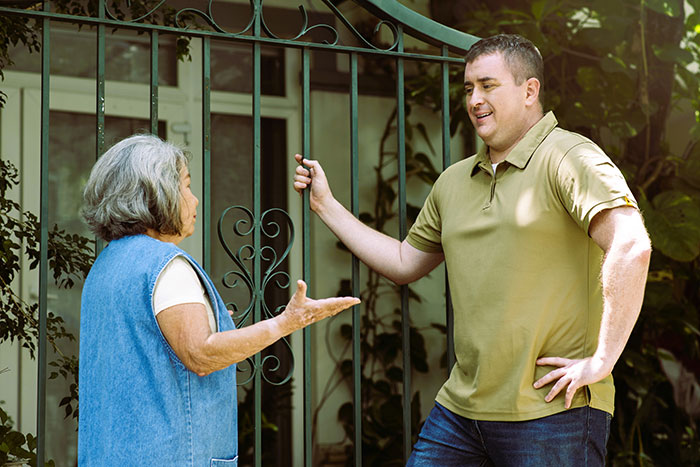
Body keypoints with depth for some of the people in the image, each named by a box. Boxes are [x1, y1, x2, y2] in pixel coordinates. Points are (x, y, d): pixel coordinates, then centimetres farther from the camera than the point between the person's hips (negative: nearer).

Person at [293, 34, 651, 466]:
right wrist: (326, 204, 24)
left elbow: (632, 248, -21)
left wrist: (601, 360, -22)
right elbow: (404, 263, 26)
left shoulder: (568, 158, -8)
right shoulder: (454, 182, 16)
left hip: (551, 411, -6)